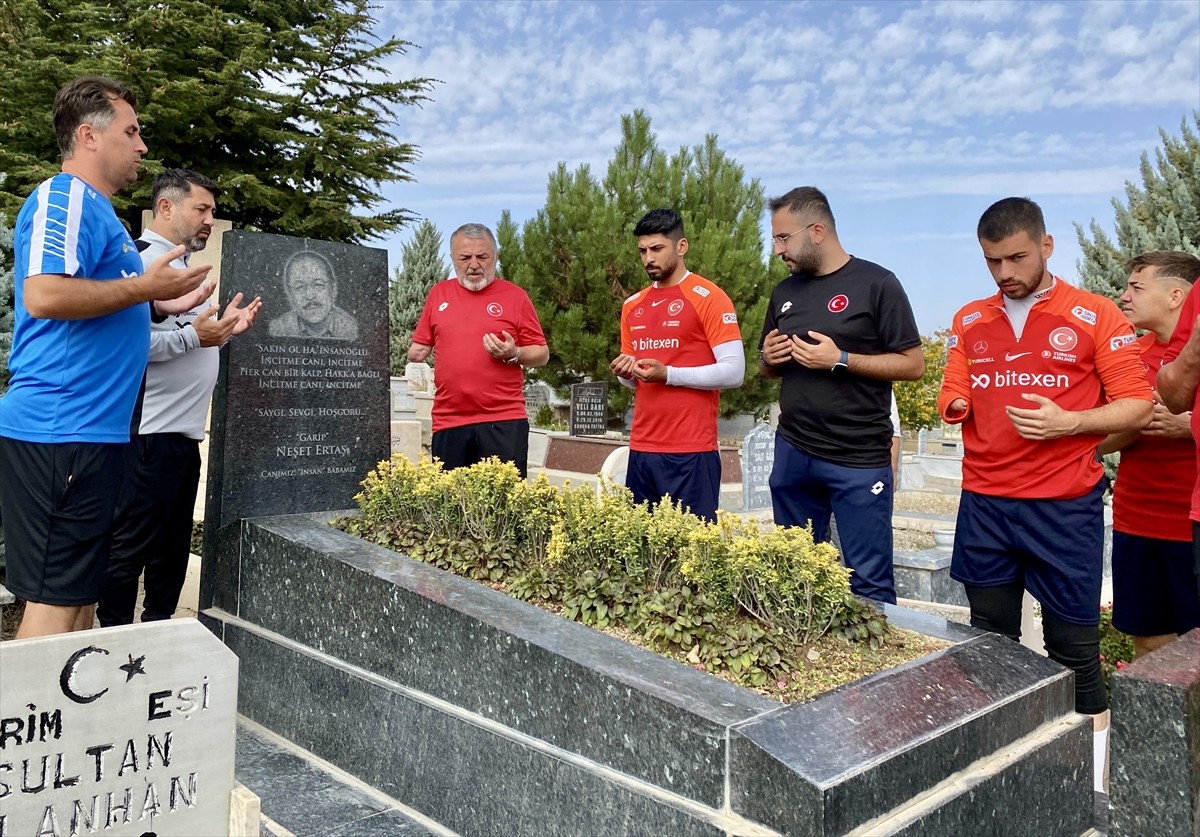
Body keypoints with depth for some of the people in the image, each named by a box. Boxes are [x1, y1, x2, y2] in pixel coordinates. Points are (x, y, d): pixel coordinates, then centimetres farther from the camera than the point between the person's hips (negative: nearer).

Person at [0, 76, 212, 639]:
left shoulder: (95, 208, 21)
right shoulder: (64, 197, -8)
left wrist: (161, 305, 16)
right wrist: (143, 286, -14)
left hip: (91, 429, 10)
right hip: (61, 429, -10)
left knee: (80, 592, 15)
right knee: (54, 599, -5)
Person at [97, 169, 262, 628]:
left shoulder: (184, 264, 21)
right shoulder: (143, 259, -11)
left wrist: (223, 330, 12)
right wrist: (193, 336, -23)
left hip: (184, 433, 10)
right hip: (150, 434, -10)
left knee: (173, 547, 16)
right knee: (130, 548, -1)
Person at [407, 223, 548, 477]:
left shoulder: (515, 296, 4)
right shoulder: (438, 293, 13)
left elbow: (542, 354, 4)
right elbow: (420, 345, 22)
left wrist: (514, 354, -11)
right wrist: (416, 363, 5)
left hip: (504, 421, -3)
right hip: (448, 422, 3)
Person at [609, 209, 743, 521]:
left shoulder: (709, 298, -5)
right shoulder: (633, 305, 14)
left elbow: (733, 372, -11)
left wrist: (668, 374, -17)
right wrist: (625, 372, 0)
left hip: (691, 450, -6)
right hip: (641, 449, 6)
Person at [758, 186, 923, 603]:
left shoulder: (876, 283, -5)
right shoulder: (784, 292, 13)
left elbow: (913, 364, -7)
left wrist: (840, 359, -17)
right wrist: (769, 357, -1)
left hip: (859, 462, -5)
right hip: (792, 455, 6)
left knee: (870, 586, 0)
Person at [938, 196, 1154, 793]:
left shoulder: (1096, 317, -1)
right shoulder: (970, 322, 10)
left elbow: (1137, 407, -2)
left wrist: (1068, 423, -18)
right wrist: (954, 405, -7)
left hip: (1064, 508, -3)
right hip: (983, 505, 4)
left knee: (1073, 648, 3)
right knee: (988, 642, 10)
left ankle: (1091, 782, 18)